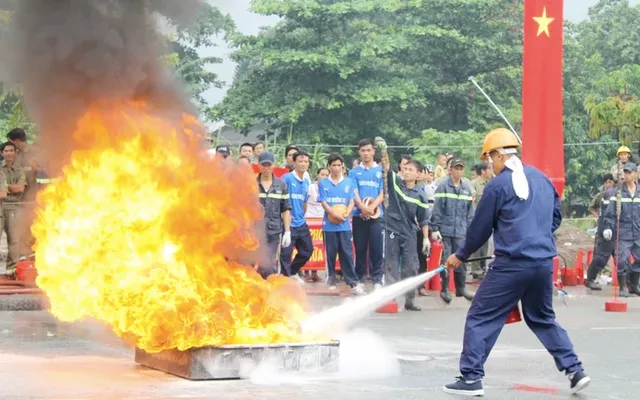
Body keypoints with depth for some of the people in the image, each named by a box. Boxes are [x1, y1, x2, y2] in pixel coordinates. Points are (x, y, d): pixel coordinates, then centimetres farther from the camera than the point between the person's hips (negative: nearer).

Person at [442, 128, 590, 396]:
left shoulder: (498, 185, -7)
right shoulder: (542, 178, 11)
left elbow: (480, 229, 0)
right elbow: (556, 216, 21)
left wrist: (460, 256, 14)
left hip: (511, 264, -7)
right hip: (545, 262, 7)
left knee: (480, 319, 2)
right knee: (543, 319, 22)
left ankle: (471, 378, -1)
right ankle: (575, 371, 16)